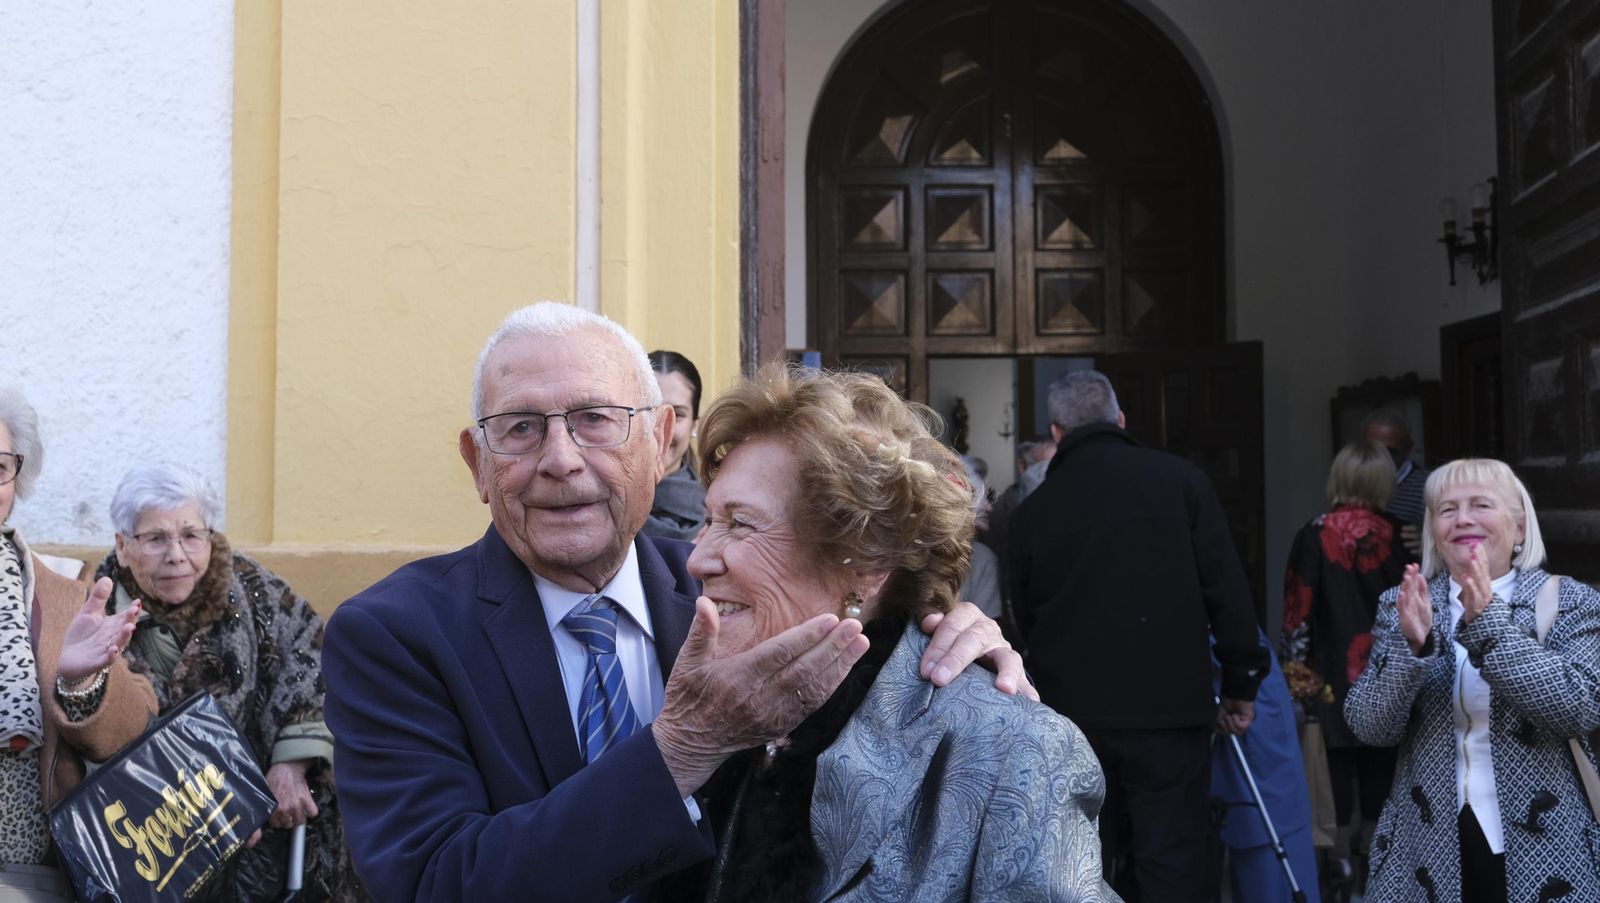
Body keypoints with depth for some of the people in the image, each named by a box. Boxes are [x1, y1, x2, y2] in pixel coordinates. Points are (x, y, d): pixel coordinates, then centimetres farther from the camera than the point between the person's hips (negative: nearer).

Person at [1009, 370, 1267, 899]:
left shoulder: (1032, 511, 4)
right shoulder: (1180, 480, -1)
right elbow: (1226, 589, -2)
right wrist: (1240, 682, 7)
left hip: (1070, 714, 2)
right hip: (1168, 709, -2)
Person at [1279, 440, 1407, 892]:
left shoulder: (1315, 535, -7)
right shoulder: (1395, 536, -4)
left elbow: (1298, 610, -6)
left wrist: (1296, 668, 2)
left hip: (1332, 668, -1)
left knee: (1337, 757, 5)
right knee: (1378, 760, 11)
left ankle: (1341, 854, 6)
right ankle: (1370, 848, 19)